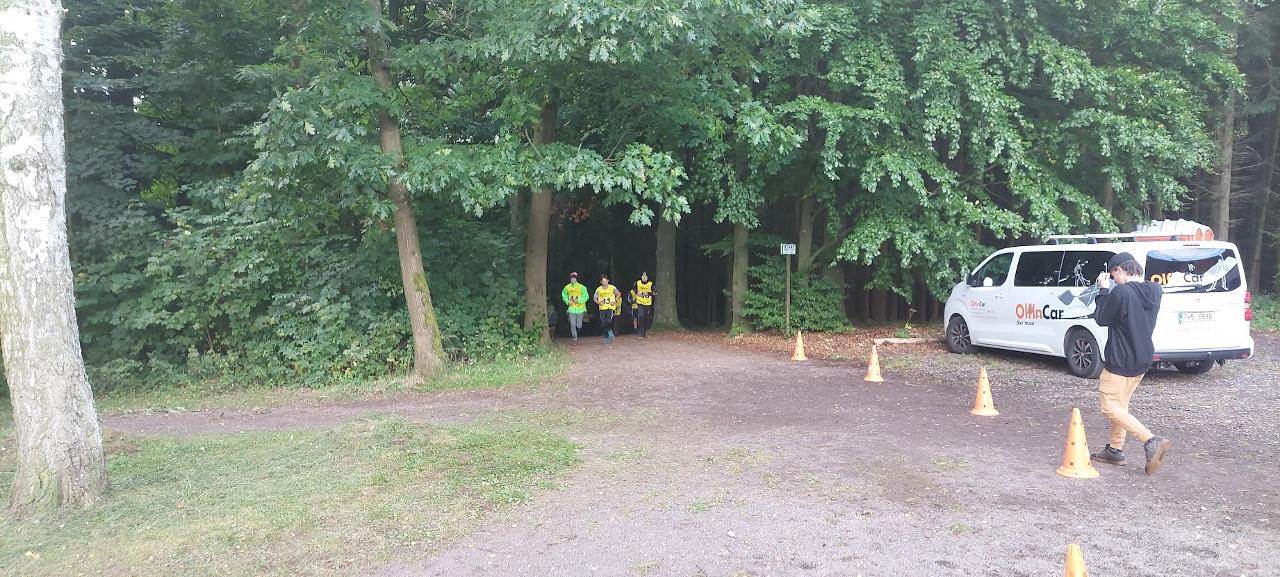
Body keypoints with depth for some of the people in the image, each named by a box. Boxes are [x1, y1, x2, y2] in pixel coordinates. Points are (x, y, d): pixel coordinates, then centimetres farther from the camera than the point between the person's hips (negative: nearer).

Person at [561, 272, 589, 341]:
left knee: (579, 325, 6)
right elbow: (564, 295, 16)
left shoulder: (582, 287, -8)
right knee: (572, 324, -5)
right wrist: (567, 301, 0)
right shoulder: (567, 287, 1)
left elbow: (586, 296, -6)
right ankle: (574, 336, 11)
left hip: (580, 308, -1)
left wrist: (579, 300, -17)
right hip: (571, 308, 1)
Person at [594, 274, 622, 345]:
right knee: (603, 324, 1)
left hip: (610, 307, -2)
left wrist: (615, 301, -2)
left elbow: (619, 294, 11)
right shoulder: (598, 289, 0)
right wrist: (598, 303, -9)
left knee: (609, 321, -22)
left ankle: (610, 333, 2)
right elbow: (595, 298, 10)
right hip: (602, 308, 2)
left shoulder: (612, 288, -3)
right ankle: (606, 338, 16)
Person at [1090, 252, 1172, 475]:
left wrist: (1103, 290, -3)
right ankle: (1115, 450, 24)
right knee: (1120, 404, 19)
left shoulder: (1121, 292, -22)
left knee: (1110, 407, -2)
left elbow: (1101, 318, -11)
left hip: (1120, 362, -9)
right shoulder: (1154, 290, 3)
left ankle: (1152, 441, -13)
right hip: (1142, 359, 9)